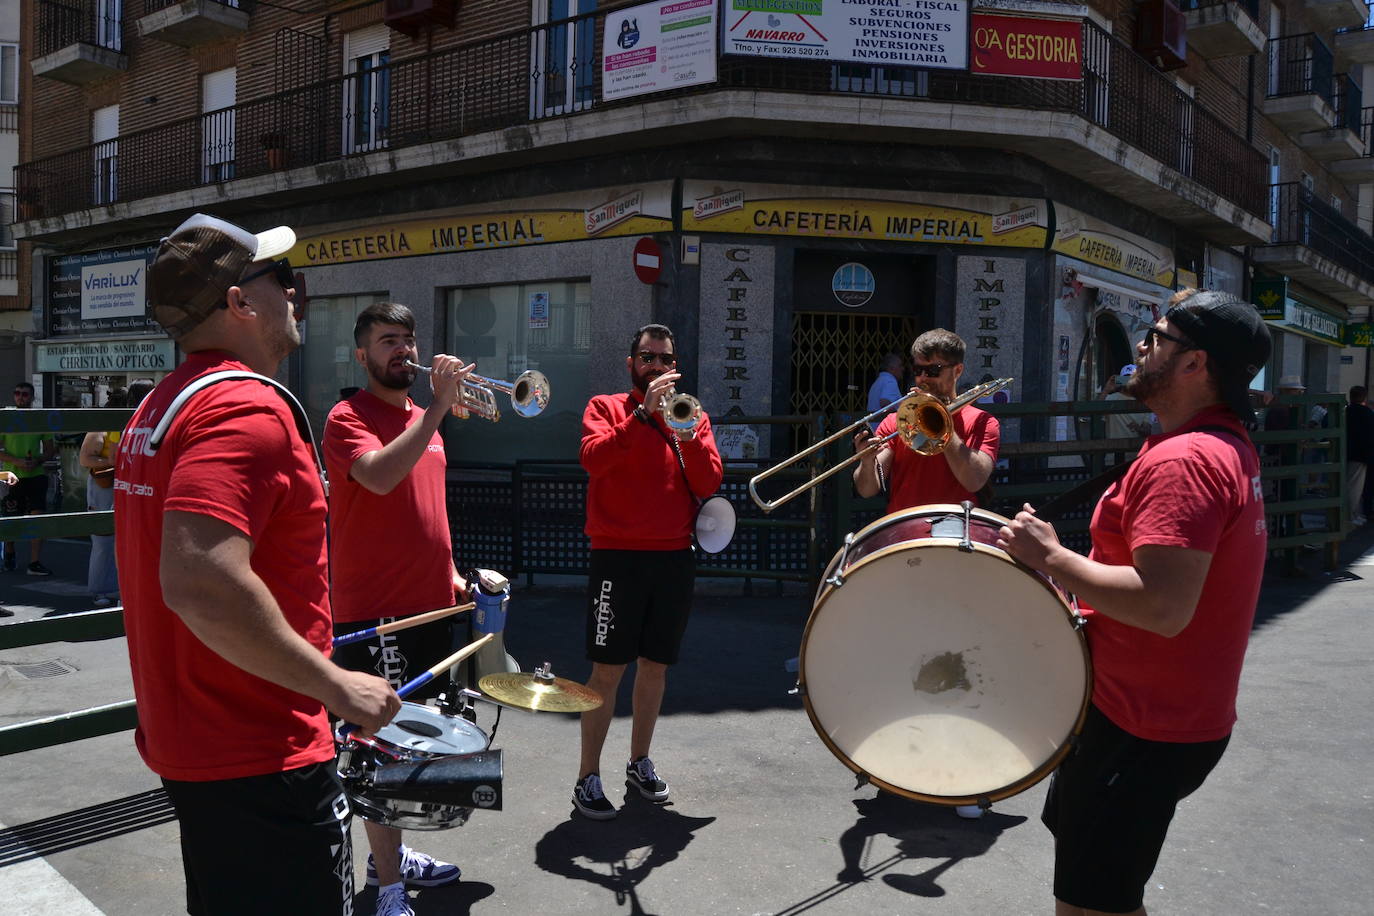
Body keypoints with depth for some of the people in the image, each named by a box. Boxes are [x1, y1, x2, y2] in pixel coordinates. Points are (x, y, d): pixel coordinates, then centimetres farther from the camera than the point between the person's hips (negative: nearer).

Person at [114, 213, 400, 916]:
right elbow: (201, 583, -34)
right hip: (260, 758, -10)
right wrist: (337, 685, -24)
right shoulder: (248, 408, -21)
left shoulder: (159, 405, 11)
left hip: (184, 738, 10)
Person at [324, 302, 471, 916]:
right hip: (372, 611, -8)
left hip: (428, 605, 9)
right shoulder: (349, 418, -9)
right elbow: (380, 476, -30)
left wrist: (450, 572, 17)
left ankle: (390, 854, 33)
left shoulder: (423, 421, 15)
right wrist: (439, 406, -28)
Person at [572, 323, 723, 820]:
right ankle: (588, 777, 5)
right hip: (618, 555, -4)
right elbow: (594, 458, -17)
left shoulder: (691, 415, 12)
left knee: (656, 665, 12)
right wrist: (644, 411, -21)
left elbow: (709, 483, 0)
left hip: (674, 556, 4)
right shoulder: (606, 407, 4)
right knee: (608, 670, -4)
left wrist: (686, 431, -15)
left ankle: (639, 762, 27)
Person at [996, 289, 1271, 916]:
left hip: (1144, 730, -10)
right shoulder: (1229, 446, 10)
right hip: (1181, 714, 10)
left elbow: (1164, 607, -33)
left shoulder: (1182, 459, -24)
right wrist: (1071, 582, 11)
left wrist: (1050, 558, -24)